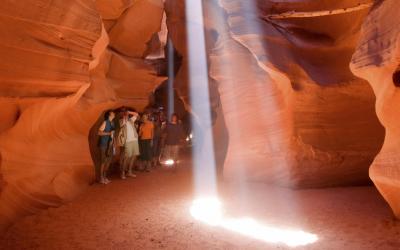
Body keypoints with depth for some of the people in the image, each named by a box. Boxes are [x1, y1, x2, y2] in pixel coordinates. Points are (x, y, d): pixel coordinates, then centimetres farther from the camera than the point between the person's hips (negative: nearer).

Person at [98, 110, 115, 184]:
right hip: (104, 144, -7)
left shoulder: (112, 123, 12)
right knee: (104, 161, -3)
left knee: (109, 161, 10)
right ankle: (101, 178, 7)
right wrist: (109, 133, -23)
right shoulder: (105, 122, -9)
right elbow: (99, 132, -17)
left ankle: (105, 176, 22)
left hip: (110, 144, 7)